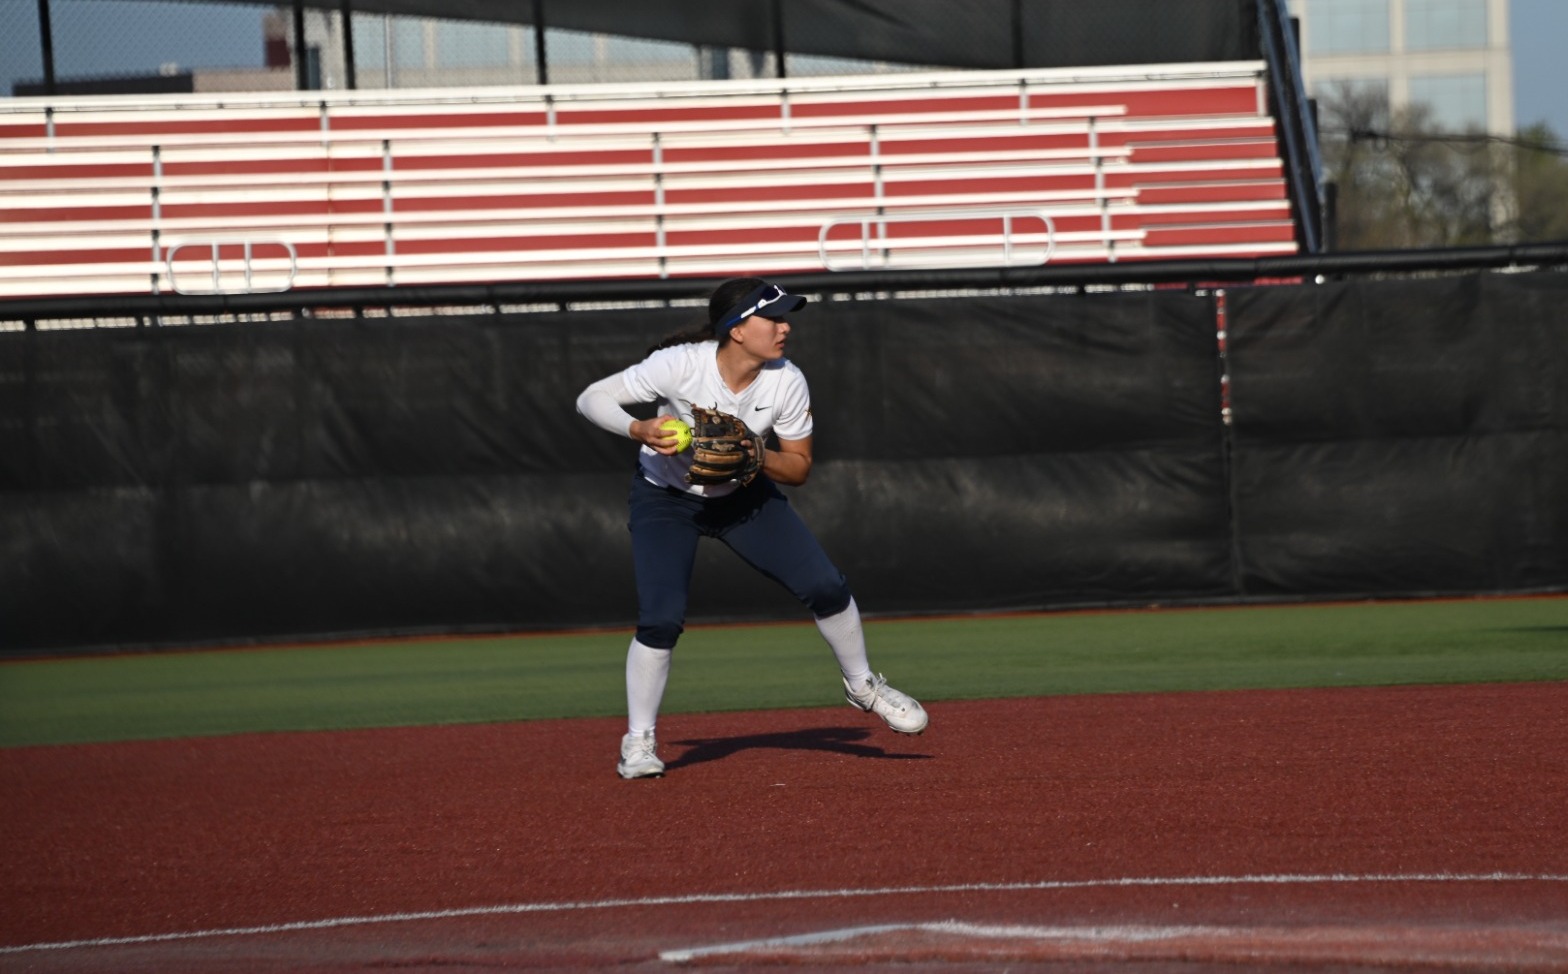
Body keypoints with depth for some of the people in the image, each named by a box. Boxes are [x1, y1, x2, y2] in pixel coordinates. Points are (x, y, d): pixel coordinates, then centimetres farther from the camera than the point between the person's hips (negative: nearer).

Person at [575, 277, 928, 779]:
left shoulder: (787, 382, -20)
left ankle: (862, 685, 21)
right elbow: (591, 399, -26)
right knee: (661, 619, -18)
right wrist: (640, 430, -43)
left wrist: (760, 458, -29)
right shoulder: (680, 365, -30)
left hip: (744, 494, 3)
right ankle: (638, 741, 0)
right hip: (666, 499, -3)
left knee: (825, 586, -5)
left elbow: (799, 468, -8)